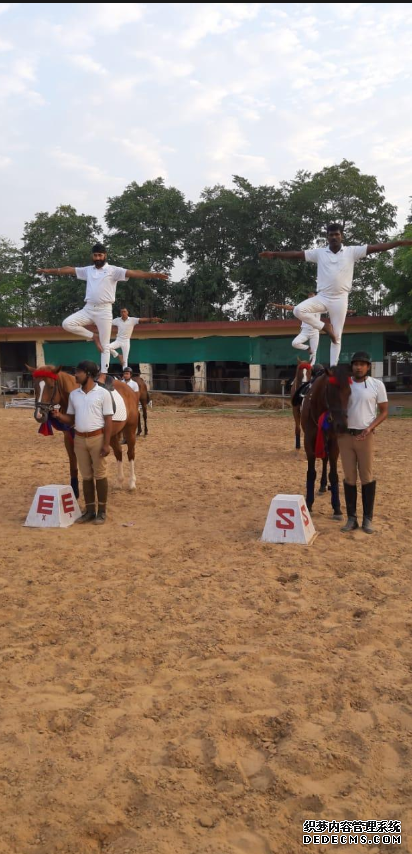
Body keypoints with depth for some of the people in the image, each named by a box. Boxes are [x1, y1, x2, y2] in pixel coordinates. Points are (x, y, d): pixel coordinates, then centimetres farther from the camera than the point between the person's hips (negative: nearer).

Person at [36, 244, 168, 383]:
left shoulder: (113, 270, -2)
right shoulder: (87, 270, 13)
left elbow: (133, 273, -13)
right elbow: (68, 270, 16)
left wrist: (154, 275, -25)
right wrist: (48, 270, 14)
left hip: (104, 310, -4)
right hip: (88, 309, 5)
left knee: (105, 345, -2)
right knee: (67, 324, -12)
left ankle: (103, 375, 3)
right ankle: (93, 336, 4)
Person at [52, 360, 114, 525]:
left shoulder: (103, 393, -8)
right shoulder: (73, 394, 6)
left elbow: (108, 420, -9)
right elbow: (71, 419, 12)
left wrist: (106, 443, -14)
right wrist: (59, 416, -10)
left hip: (97, 438, -5)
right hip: (79, 439, 5)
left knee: (100, 475, 4)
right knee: (86, 476, 11)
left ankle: (101, 511, 13)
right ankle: (89, 510, 20)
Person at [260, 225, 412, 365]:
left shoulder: (352, 251, 1)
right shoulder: (319, 252, 4)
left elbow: (376, 247, -4)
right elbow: (296, 254, 3)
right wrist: (274, 254, -3)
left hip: (340, 298, -1)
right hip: (322, 296, 1)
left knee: (337, 336, 2)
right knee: (298, 310, -22)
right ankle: (324, 326, 0)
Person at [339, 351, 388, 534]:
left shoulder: (377, 385, -1)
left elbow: (384, 411, 1)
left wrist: (370, 428, -13)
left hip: (364, 436, -2)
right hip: (345, 435, 2)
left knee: (367, 477, 3)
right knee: (349, 478, 7)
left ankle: (368, 519, 13)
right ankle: (351, 518, 16)